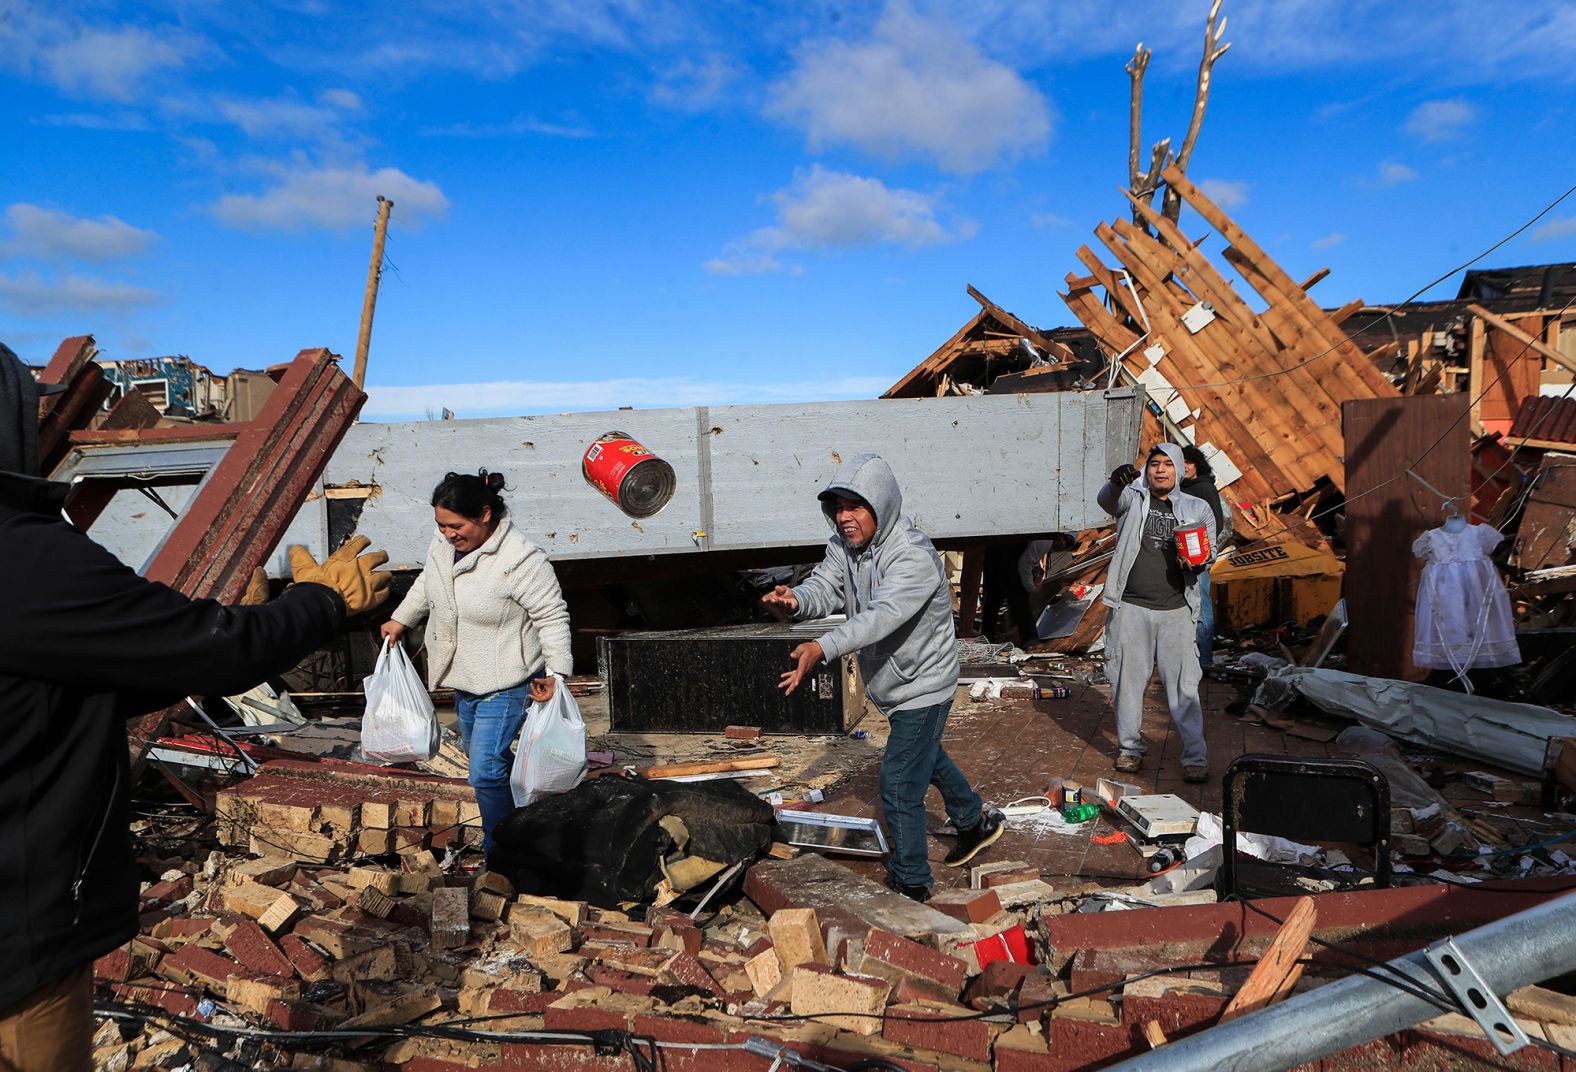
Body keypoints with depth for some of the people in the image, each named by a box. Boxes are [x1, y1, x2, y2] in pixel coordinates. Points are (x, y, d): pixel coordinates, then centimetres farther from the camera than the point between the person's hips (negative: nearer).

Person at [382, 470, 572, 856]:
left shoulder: (521, 559, -26)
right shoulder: (444, 543, -3)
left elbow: (552, 617, -20)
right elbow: (426, 585, 19)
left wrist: (556, 671, -26)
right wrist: (401, 620, 24)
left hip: (504, 684, -8)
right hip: (463, 679, 8)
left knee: (484, 772, -9)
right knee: (479, 754, 20)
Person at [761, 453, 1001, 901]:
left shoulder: (914, 557, -31)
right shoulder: (844, 545, -5)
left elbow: (881, 616, -45)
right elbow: (825, 587, -18)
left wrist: (821, 648, -59)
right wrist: (794, 601, -43)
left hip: (921, 684, -9)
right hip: (894, 682, 9)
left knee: (899, 784, -6)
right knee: (926, 756, 28)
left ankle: (911, 885, 12)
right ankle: (976, 821, 53)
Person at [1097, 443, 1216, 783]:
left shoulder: (1197, 508, 11)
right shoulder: (1132, 498, 4)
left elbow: (1209, 549, 14)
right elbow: (1108, 500, -18)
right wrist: (1116, 482, -42)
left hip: (1176, 612, 1)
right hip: (1131, 608, 0)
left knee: (1183, 685, -2)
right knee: (1128, 681, 7)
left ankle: (1195, 755, 6)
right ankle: (1129, 747, 21)